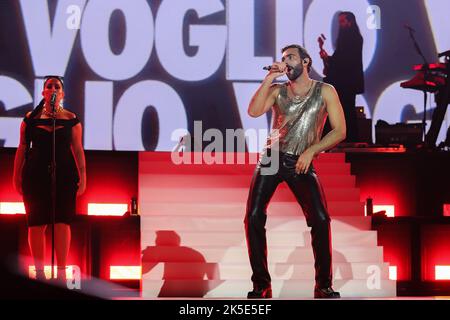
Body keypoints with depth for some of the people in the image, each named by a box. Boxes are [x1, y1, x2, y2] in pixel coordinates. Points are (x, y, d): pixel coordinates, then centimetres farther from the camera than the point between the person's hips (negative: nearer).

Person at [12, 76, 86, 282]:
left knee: (62, 221, -5)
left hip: (64, 174, 0)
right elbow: (22, 149, 8)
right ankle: (39, 272, 7)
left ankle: (61, 272, 0)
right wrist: (16, 176, 4)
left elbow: (77, 149, 6)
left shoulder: (70, 119, 6)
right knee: (36, 223, 0)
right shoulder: (31, 118, 6)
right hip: (36, 175, 0)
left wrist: (83, 176, -1)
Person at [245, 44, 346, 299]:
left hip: (301, 164, -2)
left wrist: (311, 151, -12)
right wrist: (270, 77, -13)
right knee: (254, 218, -10)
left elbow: (340, 131, -2)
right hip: (271, 159, 2)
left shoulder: (325, 91, 3)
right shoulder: (277, 91, 8)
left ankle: (324, 285, -5)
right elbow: (254, 111, -11)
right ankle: (261, 285, 0)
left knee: (320, 219, -17)